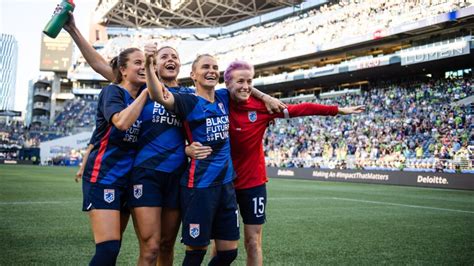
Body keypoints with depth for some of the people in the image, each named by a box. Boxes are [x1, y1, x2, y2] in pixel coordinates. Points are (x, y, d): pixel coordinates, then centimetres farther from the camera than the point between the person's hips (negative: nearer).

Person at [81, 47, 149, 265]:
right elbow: (122, 122, -27)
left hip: (127, 178, 7)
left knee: (113, 246, 11)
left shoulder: (143, 96, 11)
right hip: (103, 176, -7)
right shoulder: (113, 91, -8)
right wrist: (145, 93, -17)